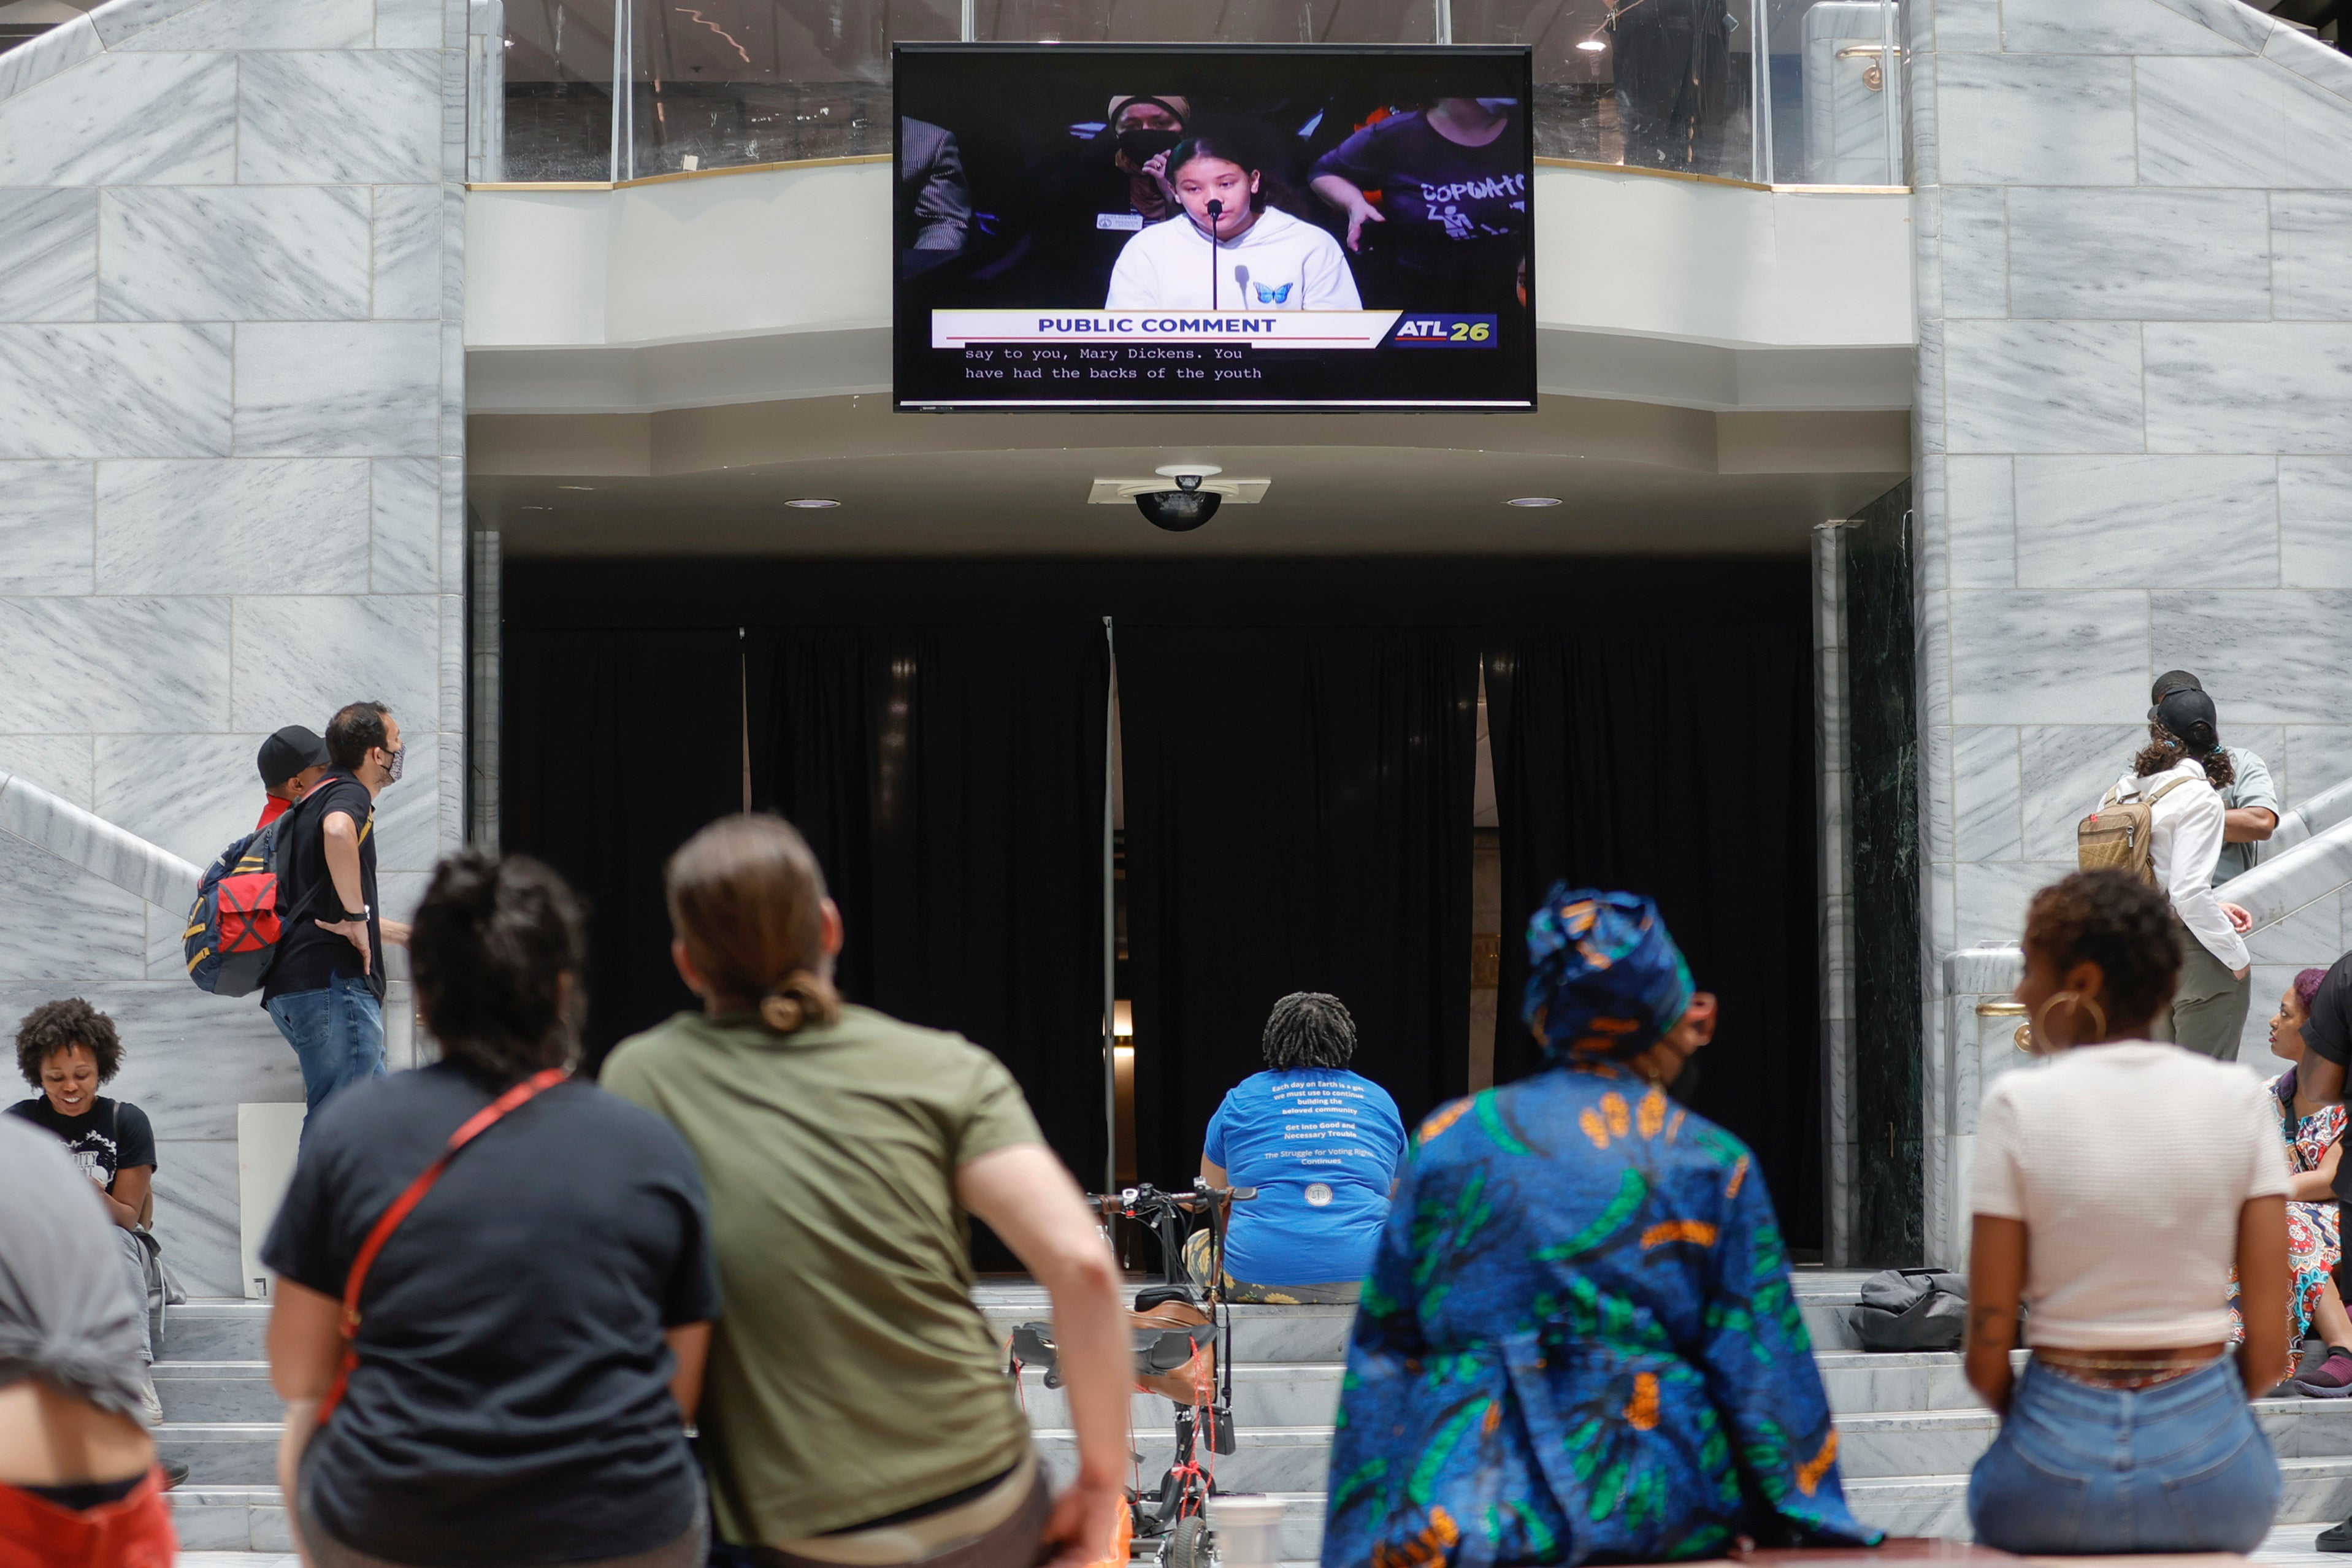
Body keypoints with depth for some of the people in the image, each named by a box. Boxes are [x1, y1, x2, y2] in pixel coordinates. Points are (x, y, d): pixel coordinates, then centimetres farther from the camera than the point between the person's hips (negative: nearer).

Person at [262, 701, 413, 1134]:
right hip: (334, 983, -10)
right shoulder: (351, 793, -4)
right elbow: (338, 831, -33)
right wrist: (357, 915, -22)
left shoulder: (318, 798, 27)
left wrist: (412, 933, 48)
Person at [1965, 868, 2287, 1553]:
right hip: (2211, 1456, 2)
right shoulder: (2239, 1098, -1)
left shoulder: (2019, 1104, -8)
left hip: (2058, 1469, -2)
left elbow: (1987, 1360, -7)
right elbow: (2269, 1347, -3)